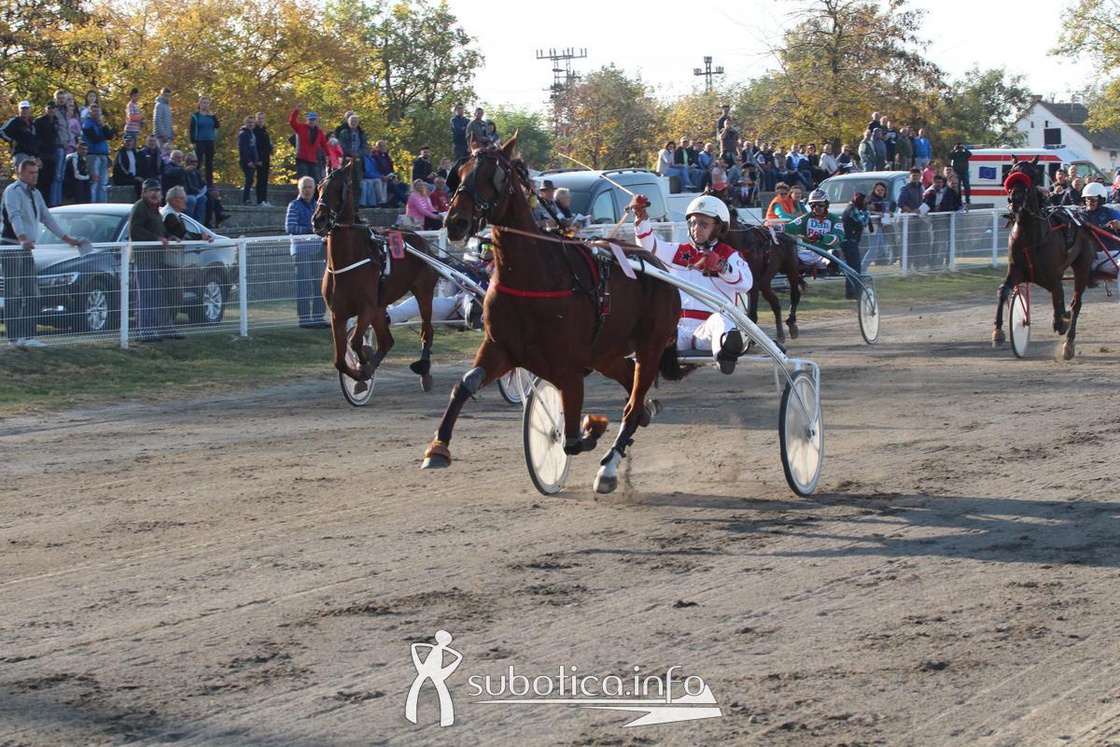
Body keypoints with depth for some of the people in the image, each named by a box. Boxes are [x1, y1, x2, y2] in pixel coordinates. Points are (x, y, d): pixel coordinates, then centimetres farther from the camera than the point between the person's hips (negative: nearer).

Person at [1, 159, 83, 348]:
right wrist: (22, 239, -40)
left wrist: (67, 239, 20)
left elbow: (47, 217, 23)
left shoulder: (35, 194, 18)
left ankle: (27, 336, 8)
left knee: (32, 295, 5)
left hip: (27, 250, 9)